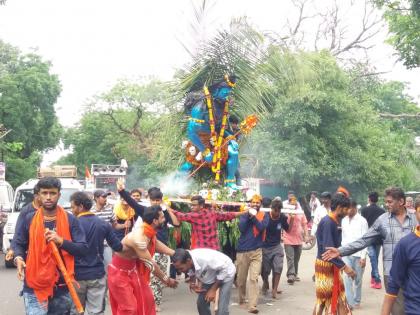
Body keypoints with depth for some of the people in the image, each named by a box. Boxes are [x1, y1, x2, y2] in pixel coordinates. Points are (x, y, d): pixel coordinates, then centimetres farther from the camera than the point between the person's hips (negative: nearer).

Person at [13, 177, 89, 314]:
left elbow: (83, 249, -4)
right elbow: (18, 244, 9)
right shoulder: (29, 219, 2)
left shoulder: (70, 220, -1)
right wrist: (18, 258, -13)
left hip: (62, 286, 1)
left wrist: (61, 241, -19)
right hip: (34, 287, -1)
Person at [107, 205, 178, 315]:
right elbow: (150, 264, -27)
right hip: (119, 272, -9)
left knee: (146, 299, 13)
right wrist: (166, 279, -17)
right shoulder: (138, 238, -33)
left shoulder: (150, 233, -5)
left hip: (133, 270, 9)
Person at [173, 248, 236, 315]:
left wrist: (213, 289, -23)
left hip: (225, 273, -6)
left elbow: (224, 269, -27)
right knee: (201, 303, 4)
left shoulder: (205, 259, -41)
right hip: (209, 275, 6)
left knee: (221, 309, -15)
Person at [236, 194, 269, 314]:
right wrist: (249, 215, -14)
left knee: (254, 278, -11)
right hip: (242, 251, 2)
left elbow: (262, 227, -13)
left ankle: (252, 305, -13)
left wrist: (253, 216, -18)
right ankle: (241, 298, 34)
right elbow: (241, 228, -9)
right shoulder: (244, 214, 7)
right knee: (241, 278, 11)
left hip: (256, 251, -1)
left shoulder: (264, 215, 5)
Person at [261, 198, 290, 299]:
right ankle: (265, 283, 40)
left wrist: (292, 218, -6)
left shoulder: (282, 217, -8)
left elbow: (288, 230, 5)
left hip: (277, 246, 1)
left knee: (278, 268, -14)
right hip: (265, 247, -1)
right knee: (265, 270, 9)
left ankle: (274, 289, -1)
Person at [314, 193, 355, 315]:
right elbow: (328, 249, -28)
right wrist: (344, 266, -28)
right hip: (325, 265, -9)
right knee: (323, 299, 0)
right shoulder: (327, 222, -21)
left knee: (339, 297, 14)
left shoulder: (335, 222, 7)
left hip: (333, 265, 9)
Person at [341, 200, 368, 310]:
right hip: (346, 254, 3)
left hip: (358, 254, -3)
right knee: (347, 278, -7)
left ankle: (356, 301, 22)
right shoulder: (344, 220, 7)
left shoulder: (362, 221, -6)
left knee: (357, 279, 7)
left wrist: (363, 257, -12)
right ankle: (349, 302, -5)